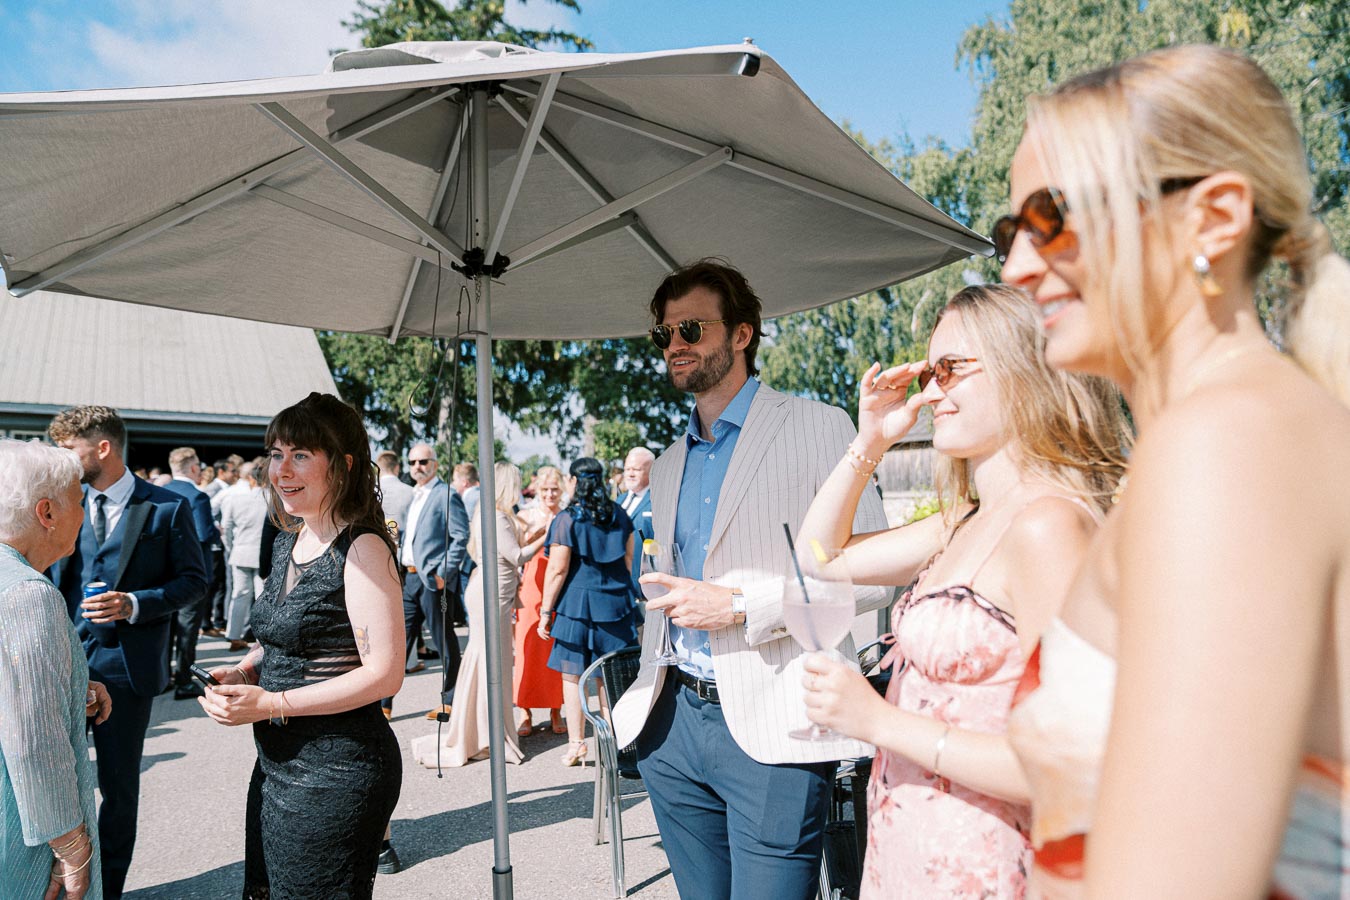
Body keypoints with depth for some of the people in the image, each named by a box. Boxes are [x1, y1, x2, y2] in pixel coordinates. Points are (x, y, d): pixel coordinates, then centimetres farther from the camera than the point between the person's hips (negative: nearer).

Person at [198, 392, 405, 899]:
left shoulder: (362, 548, -18)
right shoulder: (289, 542, 8)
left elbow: (384, 674, -22)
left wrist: (271, 705, -20)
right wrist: (242, 672, 2)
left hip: (336, 770, -8)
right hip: (277, 763, 9)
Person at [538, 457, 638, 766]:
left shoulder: (566, 519, -8)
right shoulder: (620, 515, 6)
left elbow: (557, 570, -10)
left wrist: (545, 612, -4)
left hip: (577, 604, -4)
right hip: (616, 603, 4)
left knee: (573, 676, 7)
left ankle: (576, 743, 11)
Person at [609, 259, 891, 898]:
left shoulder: (816, 427, -4)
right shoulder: (667, 466, 17)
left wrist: (741, 606, -17)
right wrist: (646, 691, 13)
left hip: (771, 728, -6)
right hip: (673, 720, 6)